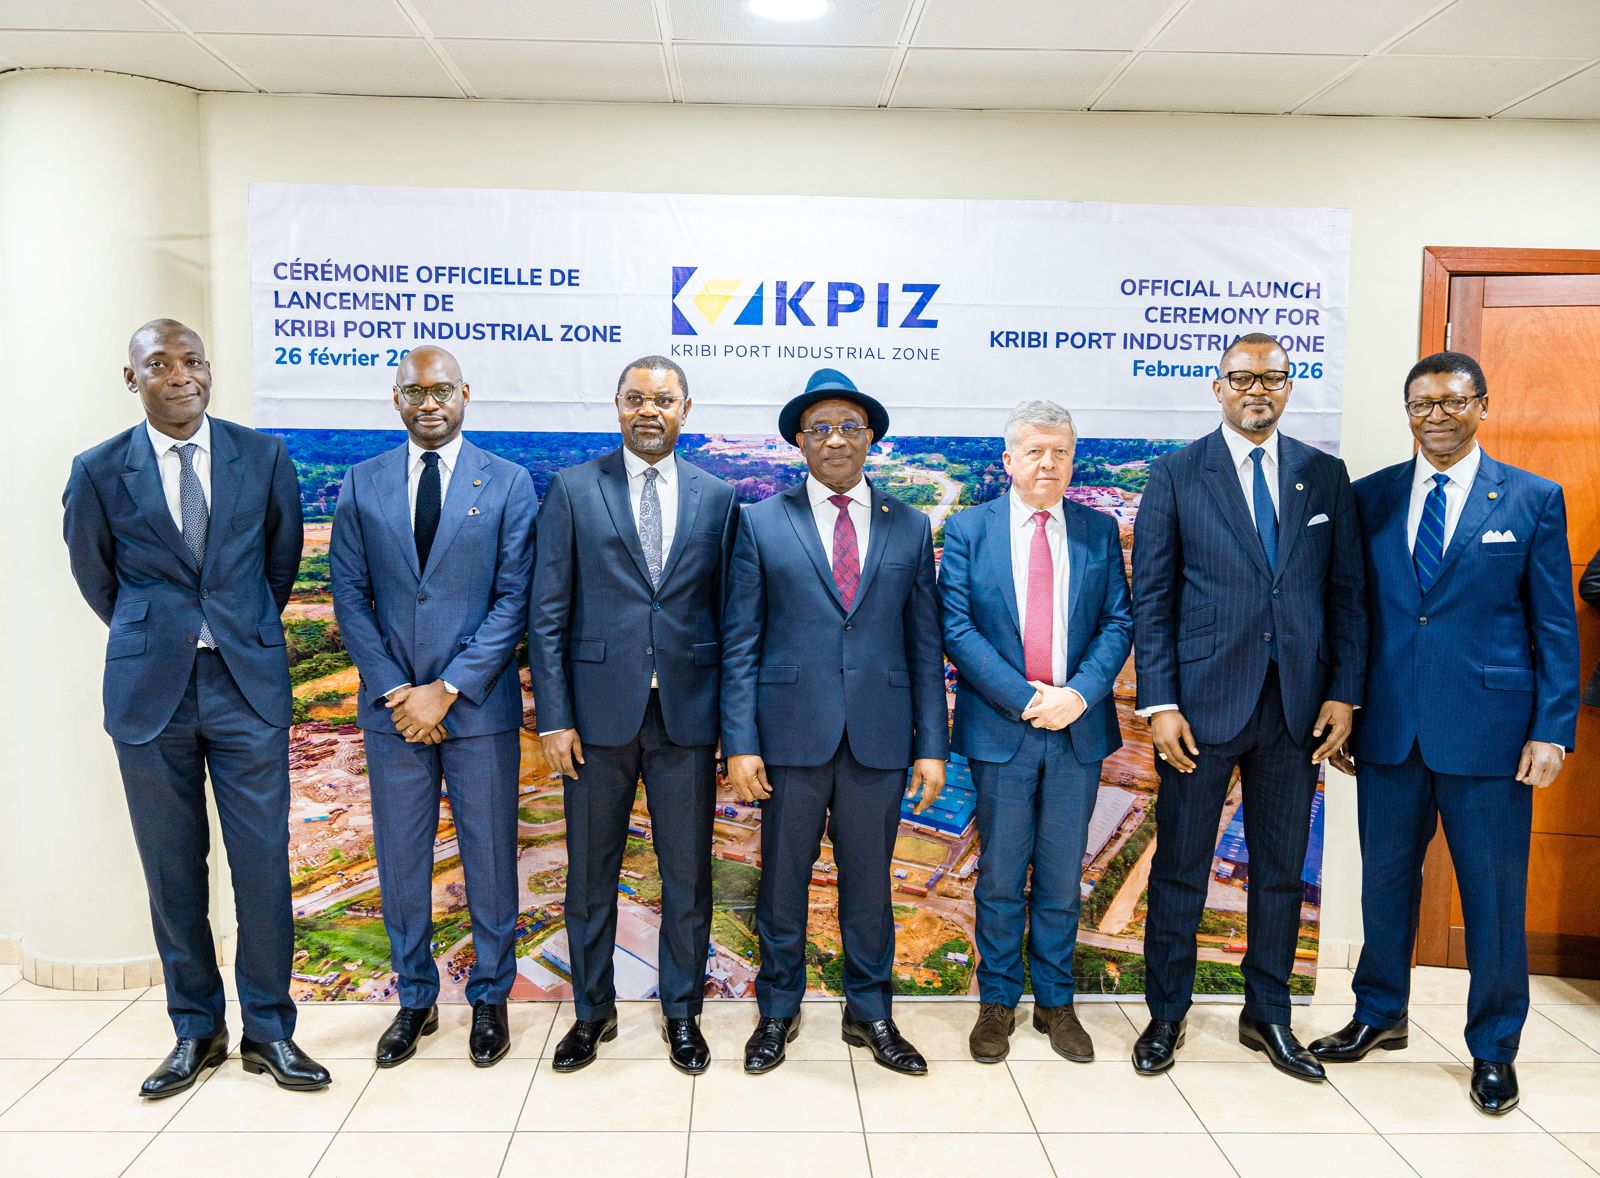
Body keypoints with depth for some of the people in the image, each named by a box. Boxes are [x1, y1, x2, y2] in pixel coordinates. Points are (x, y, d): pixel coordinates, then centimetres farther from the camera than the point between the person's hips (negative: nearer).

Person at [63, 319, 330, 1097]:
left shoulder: (264, 457, 0)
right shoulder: (99, 471, -1)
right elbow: (96, 578, 12)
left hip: (249, 683, 0)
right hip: (150, 690, 0)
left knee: (264, 863, 2)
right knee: (172, 870, 9)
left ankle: (268, 1030, 17)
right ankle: (196, 1029, 25)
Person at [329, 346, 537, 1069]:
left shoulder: (509, 484, -1)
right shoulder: (362, 484, 6)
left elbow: (514, 601, -6)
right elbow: (349, 596, 3)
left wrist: (446, 691, -12)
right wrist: (393, 690, -8)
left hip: (479, 707, -2)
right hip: (392, 706, 2)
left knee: (489, 858, 8)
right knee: (401, 861, 11)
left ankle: (490, 997, 25)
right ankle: (415, 999, 28)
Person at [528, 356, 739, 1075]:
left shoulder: (717, 497, 6)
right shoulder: (574, 490, 2)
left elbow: (729, 613, 7)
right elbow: (547, 613, 0)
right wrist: (553, 717, -7)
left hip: (687, 714, 1)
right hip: (598, 710, 0)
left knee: (688, 875, 9)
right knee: (591, 874, 11)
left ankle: (682, 1014, 27)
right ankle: (593, 1011, 29)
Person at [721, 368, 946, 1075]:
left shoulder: (910, 528, 7)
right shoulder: (762, 524, 3)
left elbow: (925, 646, 6)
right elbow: (739, 643, 0)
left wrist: (931, 746, 1)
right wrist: (740, 743, -7)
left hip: (879, 738, 1)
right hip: (791, 732, -1)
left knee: (869, 882, 11)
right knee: (782, 879, 10)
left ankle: (869, 1013, 28)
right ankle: (778, 1011, 28)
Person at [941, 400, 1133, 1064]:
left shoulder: (1099, 532, 7)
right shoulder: (968, 530, 1)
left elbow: (1118, 623, 2)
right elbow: (957, 628, -6)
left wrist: (1078, 693, -14)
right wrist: (1026, 699, -15)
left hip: (1078, 729, 2)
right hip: (1000, 728, -2)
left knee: (1062, 876, 11)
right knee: (1001, 876, 8)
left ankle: (1055, 1001, 26)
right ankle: (997, 1001, 23)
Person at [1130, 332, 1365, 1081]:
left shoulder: (1325, 476, 8)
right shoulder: (1176, 476, -1)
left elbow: (1346, 592, 8)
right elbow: (1151, 598, -4)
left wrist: (1343, 692, 0)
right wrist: (1159, 703, -10)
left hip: (1297, 704, 3)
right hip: (1202, 702, -3)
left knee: (1281, 870, 13)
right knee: (1180, 869, 7)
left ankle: (1268, 1015, 29)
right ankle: (1166, 1014, 23)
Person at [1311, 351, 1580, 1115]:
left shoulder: (1533, 500, 0)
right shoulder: (1371, 498, 6)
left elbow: (1556, 625, -1)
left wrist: (1552, 731, -7)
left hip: (1489, 729, -2)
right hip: (1387, 728, 2)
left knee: (1494, 895, 7)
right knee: (1385, 880, 14)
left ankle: (1494, 1048, 25)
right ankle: (1379, 1016, 34)